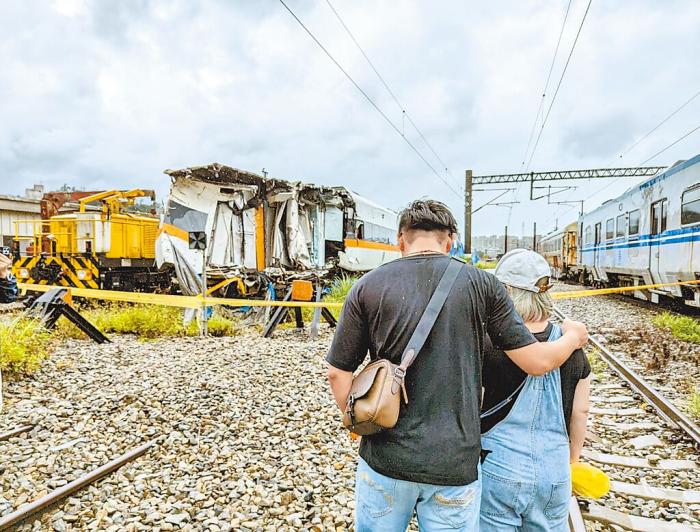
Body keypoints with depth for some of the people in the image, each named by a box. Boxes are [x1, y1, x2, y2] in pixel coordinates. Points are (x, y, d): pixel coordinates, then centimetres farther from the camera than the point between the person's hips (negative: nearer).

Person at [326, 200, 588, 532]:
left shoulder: (368, 287, -6)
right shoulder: (482, 284, -6)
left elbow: (338, 372, -3)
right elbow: (538, 362, -2)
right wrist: (573, 337, 19)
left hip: (385, 458, 1)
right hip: (455, 465, 0)